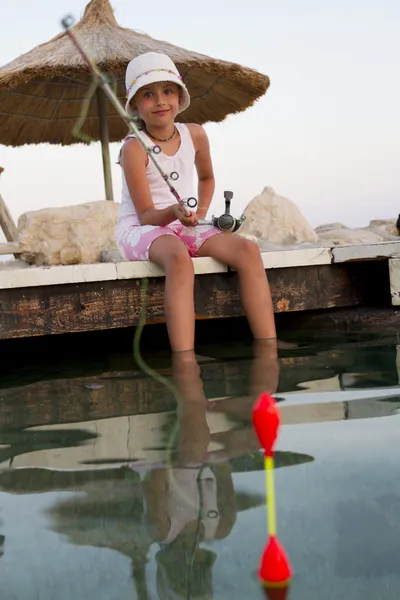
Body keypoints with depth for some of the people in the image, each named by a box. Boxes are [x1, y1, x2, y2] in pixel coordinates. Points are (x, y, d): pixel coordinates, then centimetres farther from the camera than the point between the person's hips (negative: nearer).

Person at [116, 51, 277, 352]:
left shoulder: (195, 135, 2)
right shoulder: (134, 148, -14)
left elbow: (206, 177, 24)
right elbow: (146, 215, -15)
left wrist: (201, 212, 7)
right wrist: (174, 212, -36)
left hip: (184, 226, 6)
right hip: (141, 229, -5)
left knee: (248, 250, -20)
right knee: (179, 257, -40)